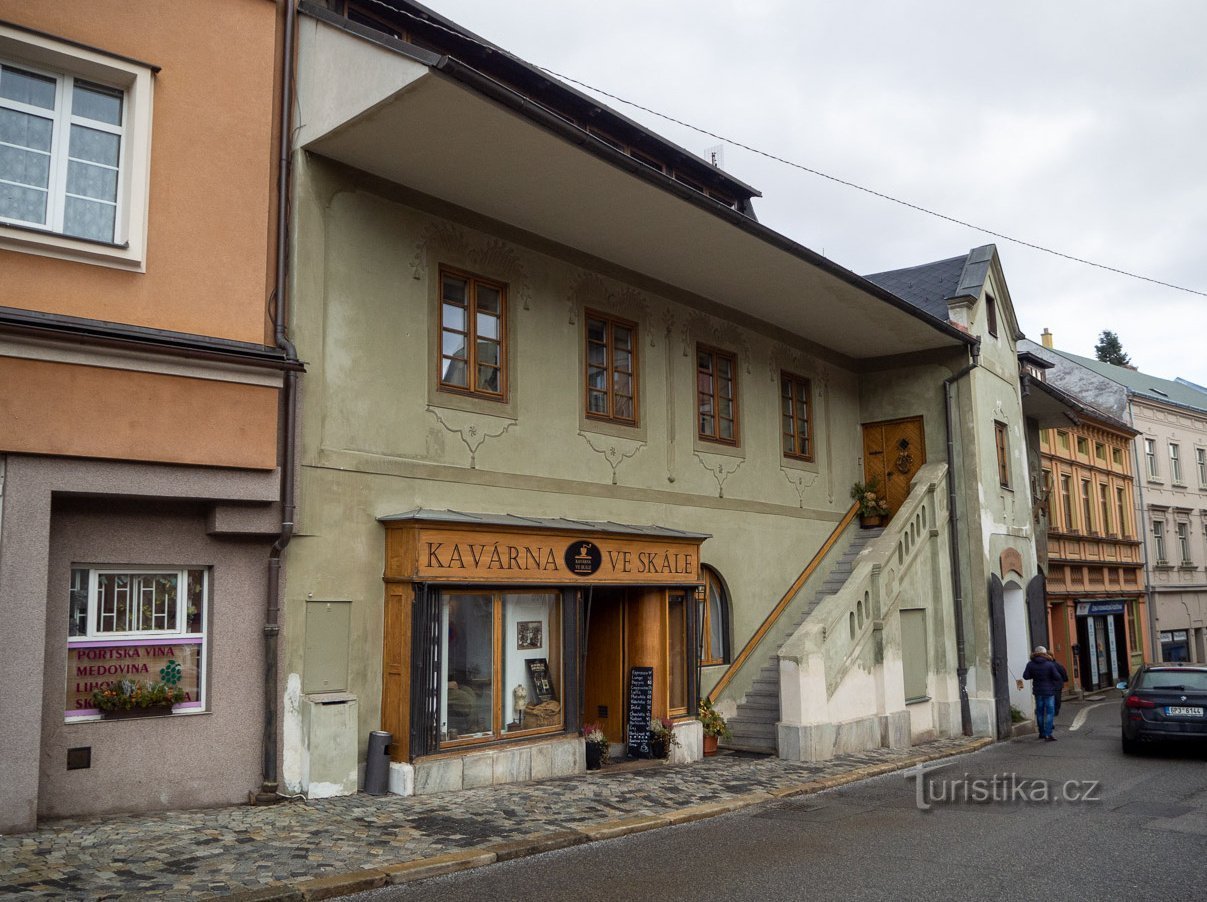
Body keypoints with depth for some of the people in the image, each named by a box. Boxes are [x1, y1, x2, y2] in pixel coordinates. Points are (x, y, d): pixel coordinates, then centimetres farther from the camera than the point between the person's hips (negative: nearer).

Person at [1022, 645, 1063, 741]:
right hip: (1049, 691, -4)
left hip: (1037, 691, 4)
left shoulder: (1031, 664, -6)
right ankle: (1048, 734, -8)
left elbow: (1025, 676, -4)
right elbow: (1057, 676, -13)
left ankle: (1042, 733, 26)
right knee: (1050, 712, 0)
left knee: (1039, 712, 15)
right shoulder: (1050, 664, -14)